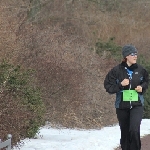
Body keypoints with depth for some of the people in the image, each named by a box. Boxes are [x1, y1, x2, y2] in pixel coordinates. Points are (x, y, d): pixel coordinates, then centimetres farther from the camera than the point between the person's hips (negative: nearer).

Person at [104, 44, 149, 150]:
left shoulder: (140, 70, -2)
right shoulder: (117, 70, -8)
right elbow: (108, 86, -4)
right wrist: (120, 85, -18)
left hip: (137, 105, 0)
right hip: (122, 106, 0)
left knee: (134, 130, -20)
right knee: (125, 132, 9)